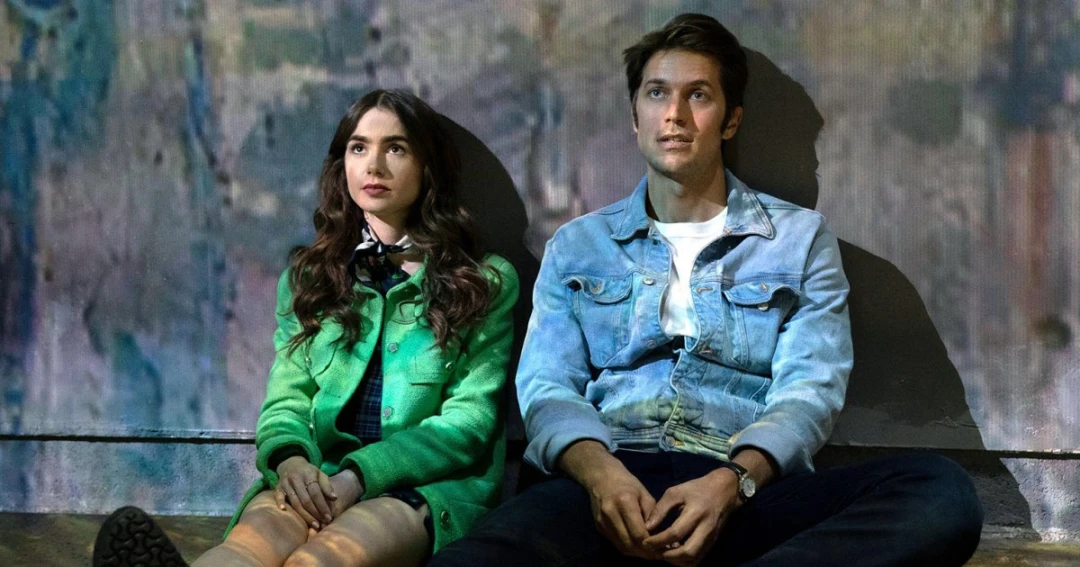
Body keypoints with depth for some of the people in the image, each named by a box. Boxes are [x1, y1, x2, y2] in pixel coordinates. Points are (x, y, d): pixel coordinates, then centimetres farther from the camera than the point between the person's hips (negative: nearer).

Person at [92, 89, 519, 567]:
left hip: (431, 490, -2)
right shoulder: (308, 277, 19)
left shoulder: (486, 282, 9)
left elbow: (469, 420, -1)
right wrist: (289, 458, -15)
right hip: (320, 480, 2)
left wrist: (358, 476, -17)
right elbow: (286, 401, 12)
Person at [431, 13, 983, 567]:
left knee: (942, 490, -32)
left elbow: (808, 387, 3)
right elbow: (546, 386, 7)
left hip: (750, 492, 2)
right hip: (611, 481, -1)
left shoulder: (801, 238, 15)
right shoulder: (577, 245, 20)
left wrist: (732, 480, -18)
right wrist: (599, 471, -16)